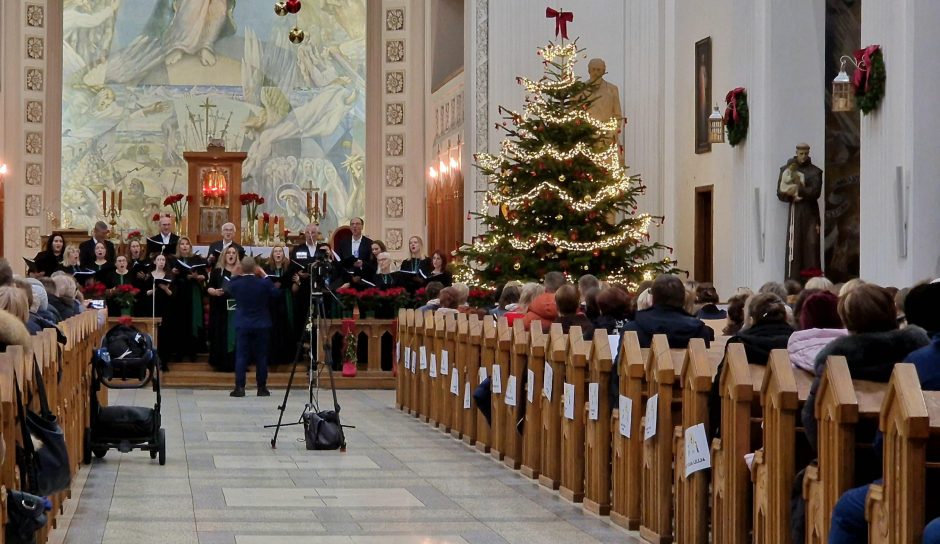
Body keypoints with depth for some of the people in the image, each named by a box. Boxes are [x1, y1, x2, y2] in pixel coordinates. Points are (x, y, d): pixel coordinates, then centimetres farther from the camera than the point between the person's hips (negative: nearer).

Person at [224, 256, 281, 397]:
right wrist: (265, 276, 7)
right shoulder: (264, 283, -11)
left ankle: (240, 387, -4)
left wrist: (236, 275, 16)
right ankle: (262, 388, 8)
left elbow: (225, 289, 13)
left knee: (241, 356, 2)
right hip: (261, 324, 0)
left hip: (242, 325, 0)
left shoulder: (236, 284, -8)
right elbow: (277, 293, 6)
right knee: (261, 356, 6)